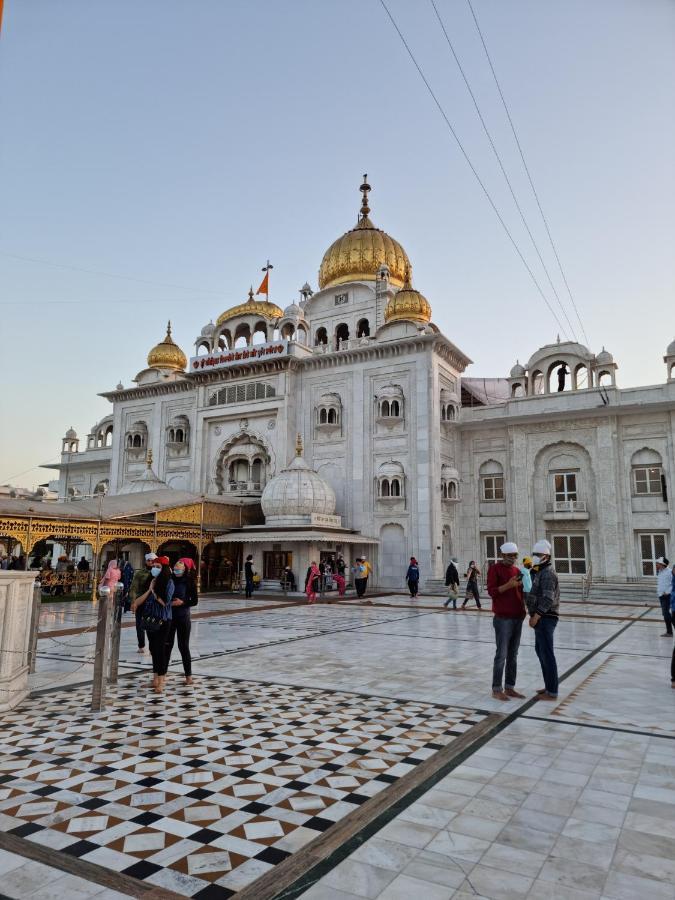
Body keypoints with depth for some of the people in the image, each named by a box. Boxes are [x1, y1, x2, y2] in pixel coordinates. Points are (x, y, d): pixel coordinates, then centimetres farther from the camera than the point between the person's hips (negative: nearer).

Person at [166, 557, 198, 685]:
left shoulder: (189, 582, -8)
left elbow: (195, 601, -4)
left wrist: (182, 602, -18)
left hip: (183, 617, -2)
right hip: (168, 616, 2)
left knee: (183, 646, 5)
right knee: (167, 645, 11)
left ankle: (188, 675, 16)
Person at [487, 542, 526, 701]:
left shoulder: (517, 570, 15)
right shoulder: (495, 568, -6)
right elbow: (491, 591, -12)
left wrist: (522, 584, -1)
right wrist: (509, 585, -24)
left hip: (518, 618, 7)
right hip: (503, 618, -7)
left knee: (513, 655, 10)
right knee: (501, 655, -4)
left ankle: (509, 687, 18)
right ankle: (496, 690, 4)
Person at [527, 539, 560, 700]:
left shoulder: (547, 573, -16)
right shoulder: (542, 572, 16)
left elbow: (548, 598, -25)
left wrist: (536, 616, -24)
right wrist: (535, 616, 17)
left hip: (545, 619, -11)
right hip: (542, 618, 11)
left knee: (547, 654, -4)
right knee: (540, 650, 19)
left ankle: (552, 692, 4)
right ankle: (549, 686, 29)